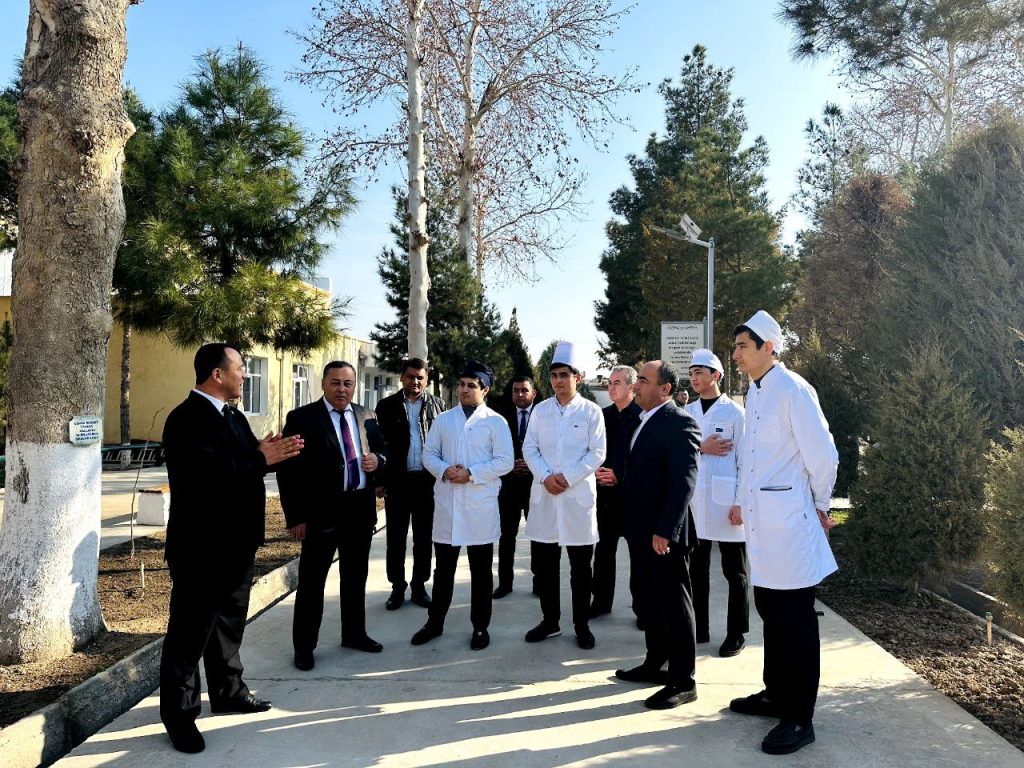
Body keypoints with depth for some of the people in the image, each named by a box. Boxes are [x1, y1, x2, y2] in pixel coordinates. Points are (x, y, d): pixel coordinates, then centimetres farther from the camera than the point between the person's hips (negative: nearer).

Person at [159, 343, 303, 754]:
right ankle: (179, 714, 15)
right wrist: (261, 460, -21)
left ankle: (228, 690, 36)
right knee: (190, 631, 3)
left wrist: (271, 453, -9)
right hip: (201, 547, -10)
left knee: (230, 622, 21)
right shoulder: (187, 418, -18)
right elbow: (208, 473, -30)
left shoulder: (233, 417, 13)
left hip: (236, 543, 10)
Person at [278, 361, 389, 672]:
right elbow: (288, 470, -11)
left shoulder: (367, 416, 7)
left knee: (356, 576, 17)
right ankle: (304, 646, 19)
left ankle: (354, 634, 34)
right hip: (321, 510, -5)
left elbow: (382, 449, 18)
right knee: (311, 580, 5)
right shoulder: (301, 418, -8)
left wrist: (378, 459, -8)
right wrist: (295, 517, -15)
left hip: (360, 508, 5)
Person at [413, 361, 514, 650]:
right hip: (446, 502, 3)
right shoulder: (443, 419, 9)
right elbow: (428, 454, 8)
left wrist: (471, 473, -16)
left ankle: (480, 626, 21)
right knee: (443, 568, 14)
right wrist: (444, 471, -12)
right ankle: (434, 622, 27)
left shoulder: (496, 422, -1)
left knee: (481, 570, 8)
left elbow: (505, 461, -7)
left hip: (481, 505, -3)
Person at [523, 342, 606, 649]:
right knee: (543, 563, 9)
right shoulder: (540, 410, 8)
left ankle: (581, 625, 19)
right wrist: (545, 476, -11)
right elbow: (529, 448, 5)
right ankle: (549, 620, 24)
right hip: (543, 495, 3)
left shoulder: (591, 411, -1)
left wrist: (567, 477, -14)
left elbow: (597, 453, -5)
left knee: (580, 567, 6)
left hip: (578, 495, -3)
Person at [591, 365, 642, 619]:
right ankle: (601, 601, 21)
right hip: (605, 491, 5)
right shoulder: (603, 414, 10)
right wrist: (597, 470, -5)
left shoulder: (643, 414, -6)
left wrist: (619, 476, -15)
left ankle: (642, 604, 16)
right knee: (604, 548, 9)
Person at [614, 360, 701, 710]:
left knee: (674, 604, 2)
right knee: (651, 602, 19)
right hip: (641, 530, 9)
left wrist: (665, 531, -24)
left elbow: (684, 481, -21)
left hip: (663, 533, -9)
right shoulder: (644, 421, 13)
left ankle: (683, 681, 13)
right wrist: (631, 524, 12)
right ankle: (655, 664, 33)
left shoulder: (680, 423, -15)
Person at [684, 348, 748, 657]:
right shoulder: (687, 412, 10)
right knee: (697, 568, 11)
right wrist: (701, 448, -12)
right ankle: (698, 629, 23)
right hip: (694, 500, 4)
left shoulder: (734, 412, -3)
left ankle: (736, 634, 17)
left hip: (725, 500, -4)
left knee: (734, 571, 7)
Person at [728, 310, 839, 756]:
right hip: (761, 521, 8)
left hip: (789, 521, -8)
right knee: (770, 612, 17)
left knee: (796, 620, 2)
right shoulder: (754, 393, 12)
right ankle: (776, 695, 32)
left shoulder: (793, 390, -14)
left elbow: (822, 456, -12)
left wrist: (821, 505, -1)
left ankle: (799, 719, 13)